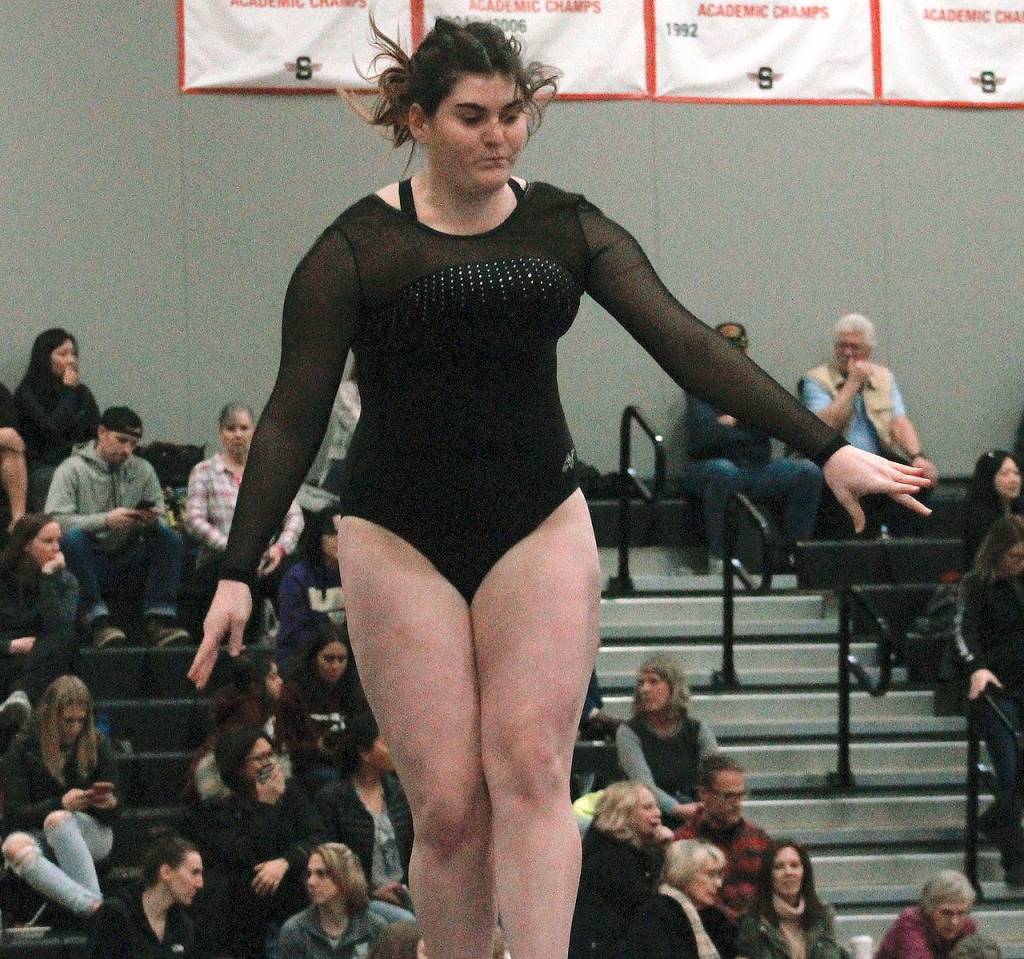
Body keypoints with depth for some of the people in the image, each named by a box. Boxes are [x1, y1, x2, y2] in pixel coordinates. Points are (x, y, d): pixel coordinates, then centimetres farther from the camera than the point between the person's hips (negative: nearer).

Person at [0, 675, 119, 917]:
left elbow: (114, 814, 5)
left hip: (92, 837, 0)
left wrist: (110, 805, -21)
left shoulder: (97, 745, 1)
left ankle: (94, 899, -45)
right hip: (38, 836, 0)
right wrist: (61, 803, -23)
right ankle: (92, 906, -56)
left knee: (57, 820, -34)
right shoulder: (23, 748, -1)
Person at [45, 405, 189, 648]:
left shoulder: (143, 470, 11)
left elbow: (162, 520, 8)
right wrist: (105, 521, -29)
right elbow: (55, 521, -16)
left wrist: (153, 520, -19)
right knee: (72, 538, -35)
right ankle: (98, 621, -36)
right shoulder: (72, 469, -3)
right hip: (91, 559, -3)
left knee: (170, 537, -21)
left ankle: (159, 619, -28)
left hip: (130, 559, 4)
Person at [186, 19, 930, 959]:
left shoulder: (566, 229, 3)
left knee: (530, 770, -12)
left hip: (540, 528, 2)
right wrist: (239, 572, -12)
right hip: (400, 540, -2)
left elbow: (687, 345, -3)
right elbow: (294, 416, -5)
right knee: (447, 804, -6)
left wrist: (827, 448, -12)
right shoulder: (358, 248, -4)